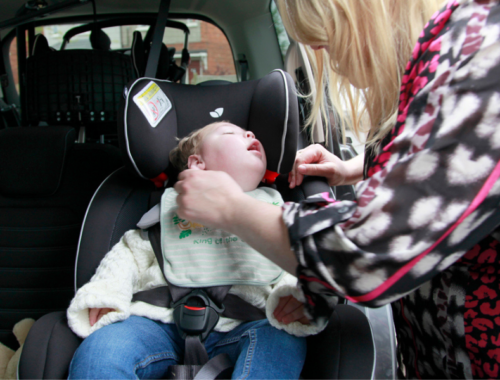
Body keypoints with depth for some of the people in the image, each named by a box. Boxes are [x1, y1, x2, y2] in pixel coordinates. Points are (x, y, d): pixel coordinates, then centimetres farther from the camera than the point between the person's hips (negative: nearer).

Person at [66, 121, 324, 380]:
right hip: (164, 318, 0)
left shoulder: (273, 208, 24)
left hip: (238, 324, 1)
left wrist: (296, 294, -6)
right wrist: (105, 291, 1)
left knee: (283, 340, -31)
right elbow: (131, 253, 20)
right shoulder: (171, 206, 21)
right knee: (98, 352, -25)